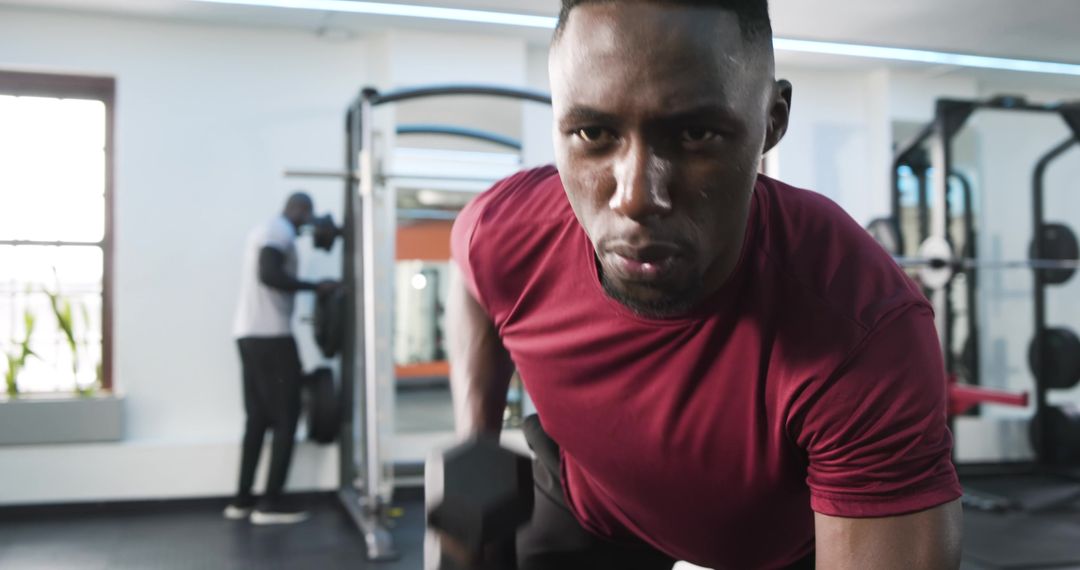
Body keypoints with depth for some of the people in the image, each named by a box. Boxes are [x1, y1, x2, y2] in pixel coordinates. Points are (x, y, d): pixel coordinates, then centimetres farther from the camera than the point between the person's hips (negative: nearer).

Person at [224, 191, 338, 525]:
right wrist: (315, 287, -19)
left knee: (258, 417, 12)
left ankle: (242, 499, 16)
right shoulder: (280, 231, -9)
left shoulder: (266, 230, 22)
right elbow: (269, 274, -24)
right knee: (285, 417, -4)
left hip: (249, 334, 10)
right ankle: (271, 503, -2)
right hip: (270, 336, -10)